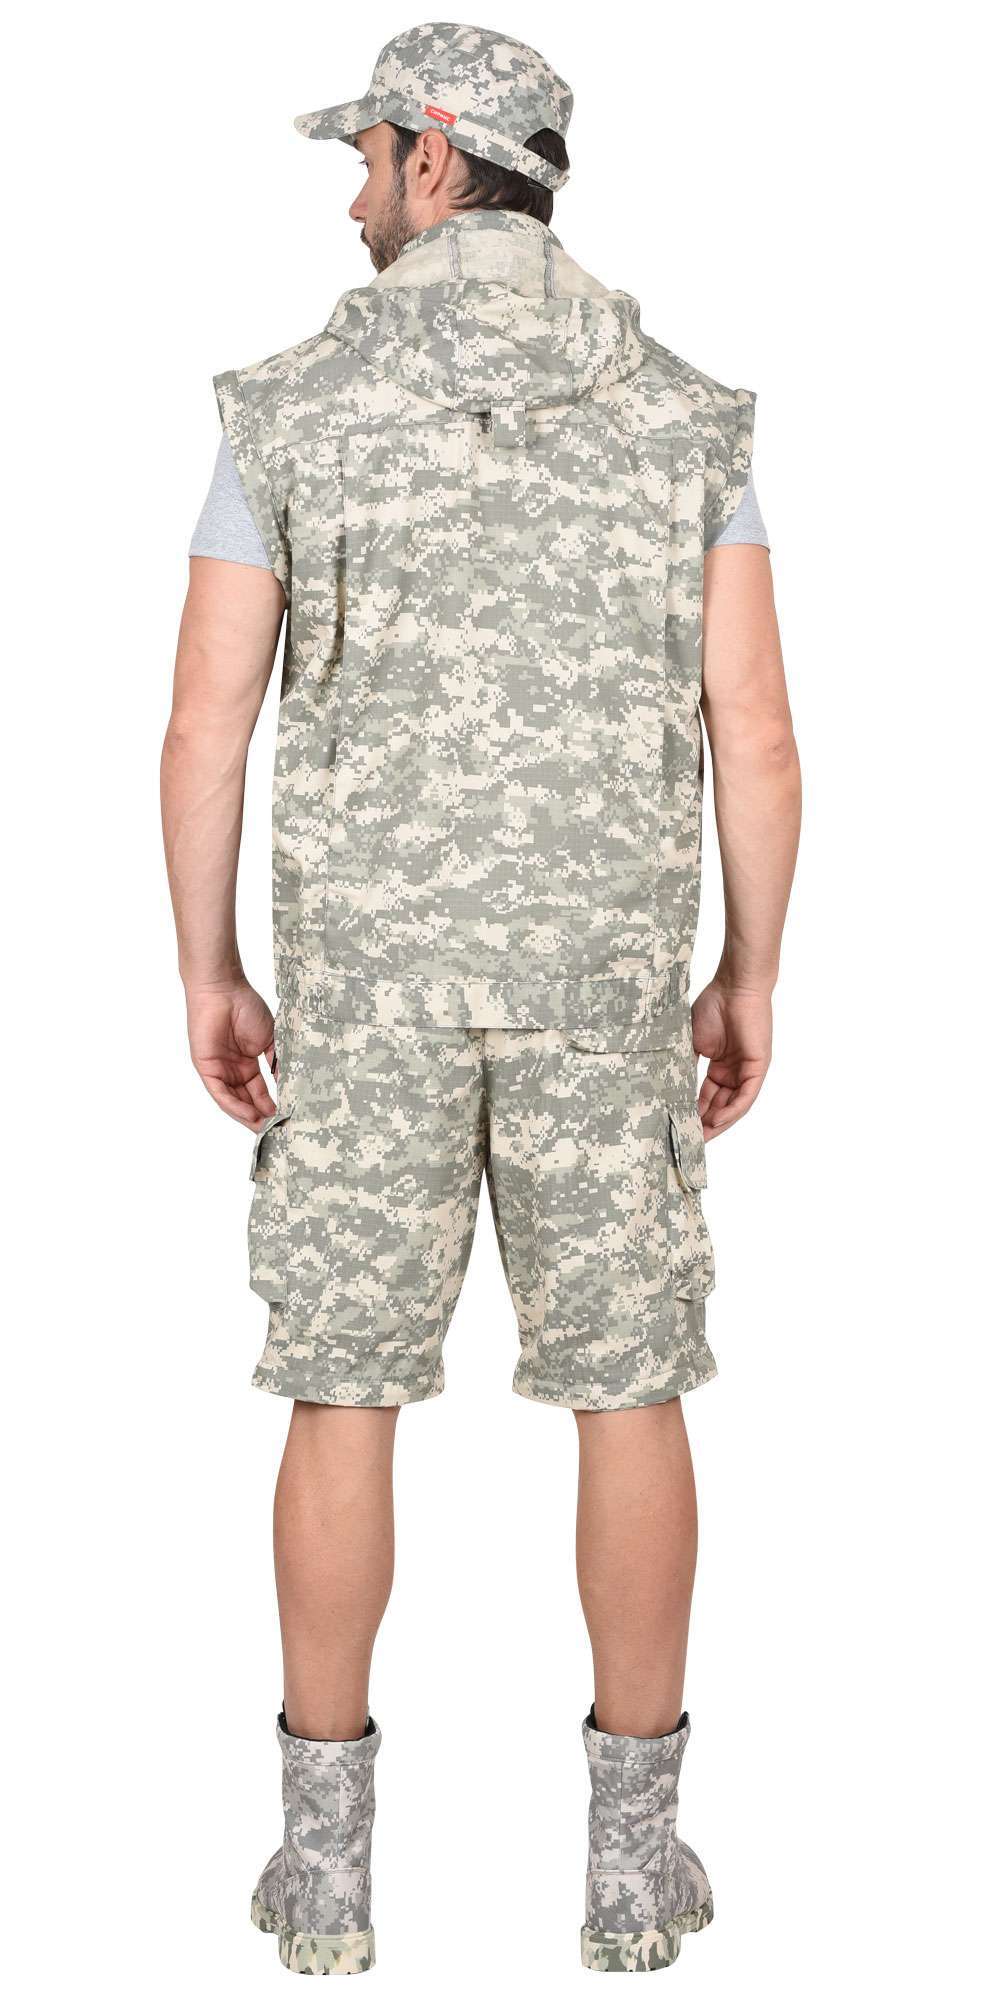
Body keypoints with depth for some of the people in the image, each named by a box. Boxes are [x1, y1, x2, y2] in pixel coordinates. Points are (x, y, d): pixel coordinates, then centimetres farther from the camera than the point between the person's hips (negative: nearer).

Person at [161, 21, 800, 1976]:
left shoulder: (292, 405, -2)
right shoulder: (682, 407, 1)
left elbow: (205, 724, -5)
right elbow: (755, 730, -3)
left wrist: (206, 977, 7)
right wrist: (751, 977, 8)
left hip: (368, 973, 0)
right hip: (603, 975, 1)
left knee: (344, 1398, 9)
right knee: (627, 1391, 10)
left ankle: (327, 1857, 15)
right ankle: (636, 1856, 15)